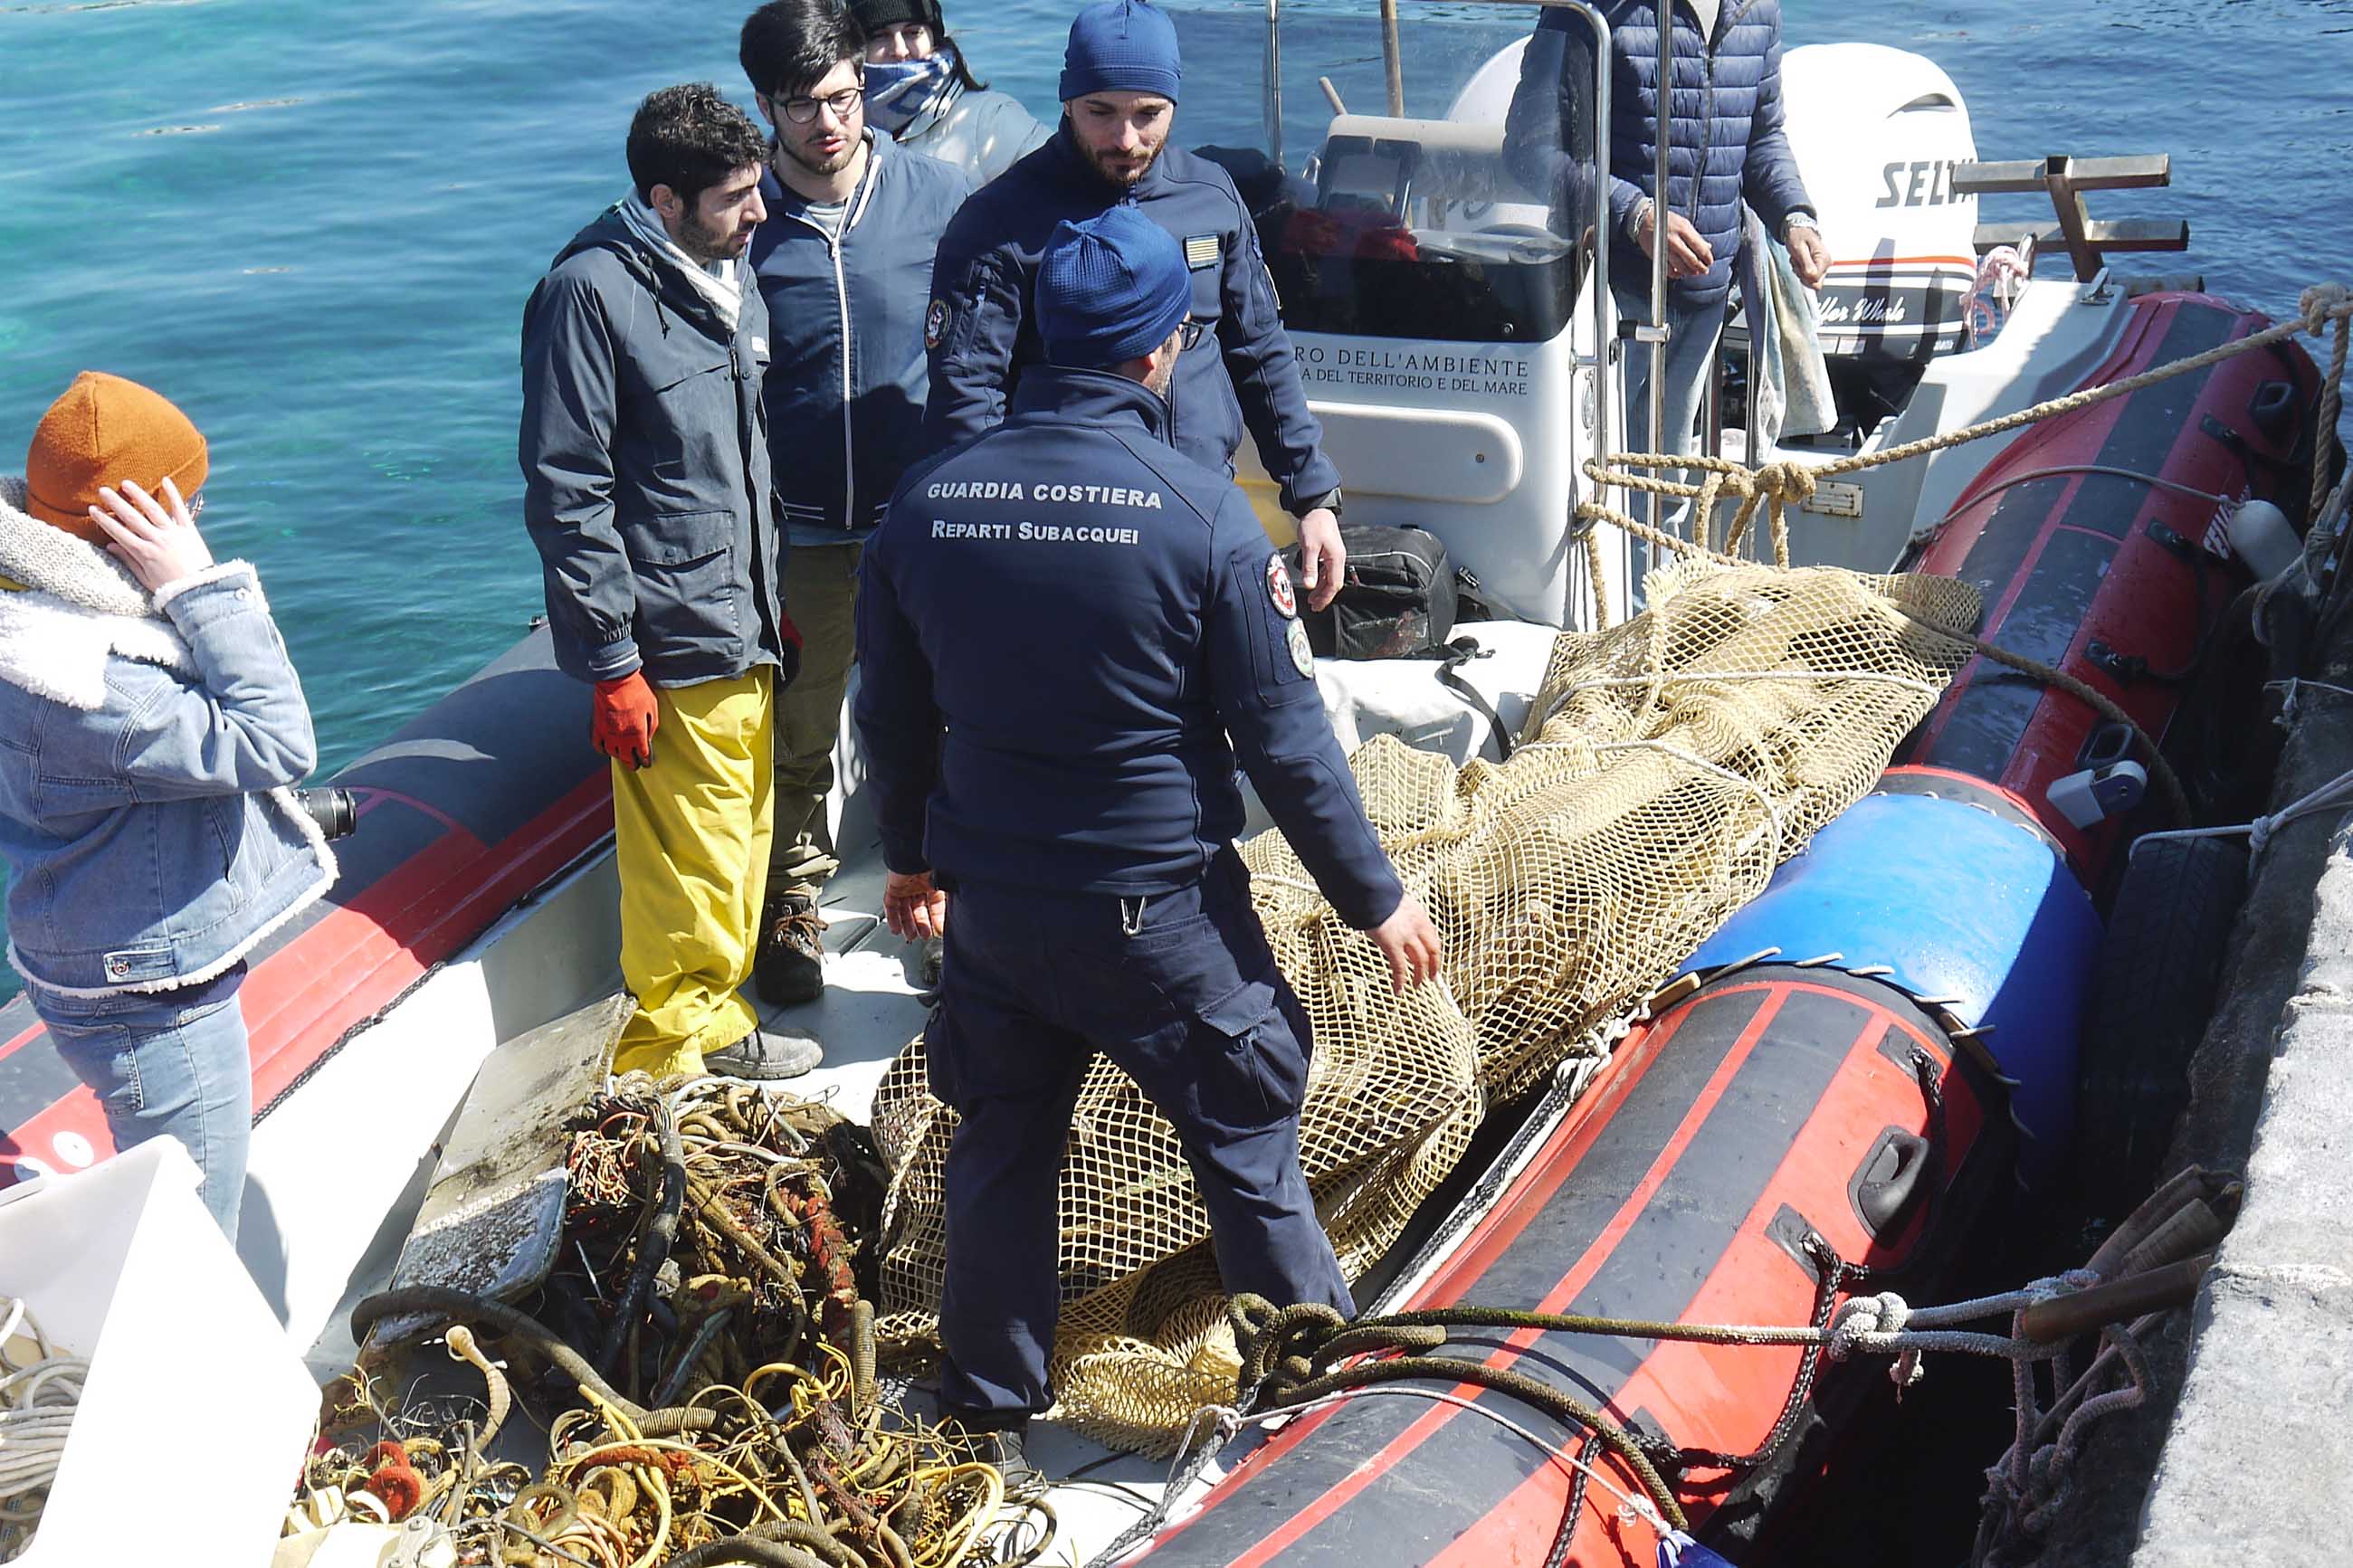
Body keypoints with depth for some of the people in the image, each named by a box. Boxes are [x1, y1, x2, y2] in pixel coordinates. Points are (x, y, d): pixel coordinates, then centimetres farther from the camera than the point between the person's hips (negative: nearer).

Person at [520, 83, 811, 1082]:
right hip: (670, 654, -8)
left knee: (742, 840, 17)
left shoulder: (731, 277, 11)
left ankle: (714, 1015, 33)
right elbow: (566, 493, -16)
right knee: (693, 865, -1)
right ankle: (676, 1046, 17)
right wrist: (612, 663, -17)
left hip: (745, 635, 8)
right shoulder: (591, 292, -14)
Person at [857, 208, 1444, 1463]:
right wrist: (1375, 899, -1)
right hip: (1159, 911, -4)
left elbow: (892, 720, 7)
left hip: (988, 904, 4)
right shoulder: (1202, 516, -17)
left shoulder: (923, 506, -4)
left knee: (1001, 1151, 20)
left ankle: (988, 1414, 33)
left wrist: (911, 856, 24)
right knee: (1248, 1148, 14)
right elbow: (1284, 739, -13)